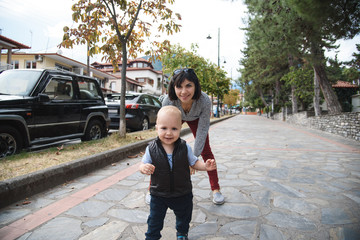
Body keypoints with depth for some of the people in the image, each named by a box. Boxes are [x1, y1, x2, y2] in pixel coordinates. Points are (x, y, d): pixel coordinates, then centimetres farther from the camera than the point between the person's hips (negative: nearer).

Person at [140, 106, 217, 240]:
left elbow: (194, 163, -2)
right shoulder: (151, 148, -16)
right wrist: (144, 168, -29)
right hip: (158, 194, -1)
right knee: (155, 220, 15)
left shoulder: (185, 148, -14)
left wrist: (205, 166, -21)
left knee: (184, 217, 26)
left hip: (183, 194, 2)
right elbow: (143, 164, -5)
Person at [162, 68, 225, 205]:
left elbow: (202, 130, -30)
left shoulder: (205, 100, -40)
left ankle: (215, 189, 11)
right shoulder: (168, 101, -40)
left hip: (195, 119, 0)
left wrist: (194, 156, -30)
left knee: (206, 151, -3)